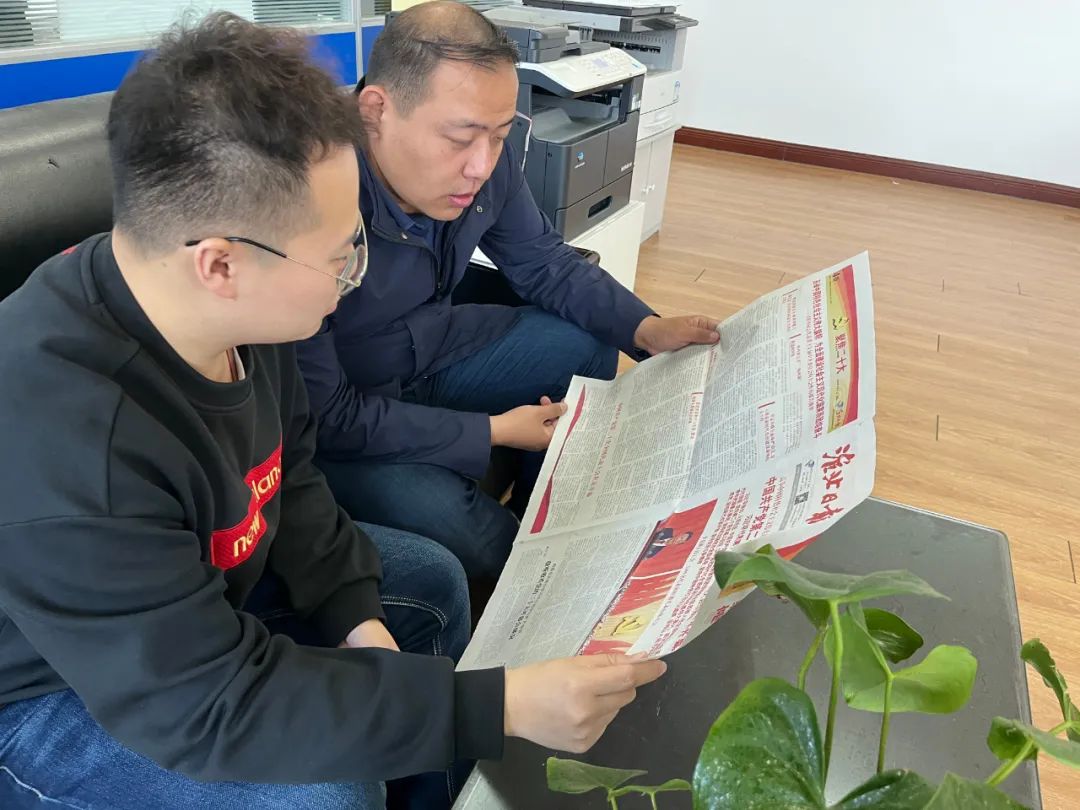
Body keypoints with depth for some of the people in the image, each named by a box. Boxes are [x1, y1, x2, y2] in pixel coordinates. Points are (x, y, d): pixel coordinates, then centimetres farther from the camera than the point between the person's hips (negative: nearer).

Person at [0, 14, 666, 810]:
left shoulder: (233, 314, -17)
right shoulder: (65, 441, -40)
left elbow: (289, 471, 0)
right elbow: (208, 705, -35)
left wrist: (356, 615, -13)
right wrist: (505, 705, -36)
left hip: (206, 577, 7)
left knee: (432, 581, 8)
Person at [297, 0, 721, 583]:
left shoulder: (482, 160, -16)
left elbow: (543, 264, 2)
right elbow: (325, 417, -29)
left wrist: (647, 330, -12)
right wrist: (494, 432, -26)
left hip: (434, 350, 7)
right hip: (330, 424, -6)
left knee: (590, 350, 3)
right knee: (478, 542, -24)